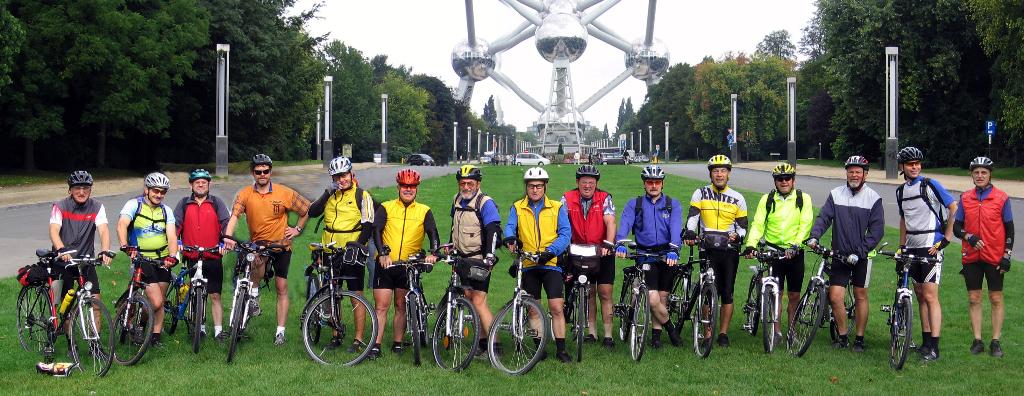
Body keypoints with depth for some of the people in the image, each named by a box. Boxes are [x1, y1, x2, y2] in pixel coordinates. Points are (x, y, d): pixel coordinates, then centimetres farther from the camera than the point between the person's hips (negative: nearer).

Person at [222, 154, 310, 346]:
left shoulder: (284, 193, -7)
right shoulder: (244, 194, -6)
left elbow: (307, 209, 5)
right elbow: (234, 216, -19)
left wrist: (297, 229, 0)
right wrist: (228, 236, -35)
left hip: (281, 245, 1)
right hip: (258, 243, 0)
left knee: (281, 288, 2)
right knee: (257, 259, -37)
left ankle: (280, 331, 11)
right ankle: (254, 294, -11)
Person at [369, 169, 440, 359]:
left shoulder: (424, 211, 7)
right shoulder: (386, 208, 5)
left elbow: (433, 233, -4)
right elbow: (377, 230, -6)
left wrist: (432, 253, -23)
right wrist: (383, 254, -22)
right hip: (385, 264, -1)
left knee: (401, 307, 9)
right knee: (381, 306, -2)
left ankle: (398, 344, 20)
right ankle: (376, 346, 1)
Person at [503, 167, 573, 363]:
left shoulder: (557, 208, 5)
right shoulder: (517, 208, 9)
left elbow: (565, 233, -3)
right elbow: (510, 226, -5)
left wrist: (550, 251, -19)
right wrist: (510, 238, -29)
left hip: (551, 264, -2)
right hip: (528, 266, 2)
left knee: (556, 307, -9)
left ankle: (561, 349, -1)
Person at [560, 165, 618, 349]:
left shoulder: (604, 198, -10)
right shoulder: (568, 199, -6)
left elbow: (610, 222, -21)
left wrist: (608, 244, -35)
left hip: (603, 252, -2)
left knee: (605, 293, -2)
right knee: (588, 292, 8)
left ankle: (608, 335, 4)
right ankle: (592, 332, 17)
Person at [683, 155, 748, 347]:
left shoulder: (737, 198, 6)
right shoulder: (700, 194, 4)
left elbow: (743, 226, 10)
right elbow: (692, 216, -6)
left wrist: (737, 235, -12)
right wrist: (689, 233, -25)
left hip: (730, 250, 1)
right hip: (708, 250, -1)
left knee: (727, 294, 3)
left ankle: (723, 333, 14)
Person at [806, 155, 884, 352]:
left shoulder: (873, 198, -3)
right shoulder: (836, 194, 3)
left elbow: (877, 229, -6)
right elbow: (823, 218, -2)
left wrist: (861, 251, -16)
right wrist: (814, 236, -20)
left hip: (862, 256, -1)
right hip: (839, 254, 2)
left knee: (860, 296, 7)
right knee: (835, 297, -4)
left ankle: (859, 339, 19)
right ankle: (842, 337, 13)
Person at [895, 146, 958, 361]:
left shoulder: (930, 185, -8)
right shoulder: (901, 191, 12)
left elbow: (954, 208, -9)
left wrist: (946, 238, -10)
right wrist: (901, 246, 19)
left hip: (930, 247, -7)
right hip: (912, 248, 7)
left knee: (930, 296, -9)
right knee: (920, 295, 11)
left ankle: (934, 347, -7)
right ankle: (925, 340, 19)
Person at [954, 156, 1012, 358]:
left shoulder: (1001, 198, -2)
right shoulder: (965, 198, 5)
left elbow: (1009, 229, 1)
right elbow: (956, 226, 8)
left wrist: (1007, 256, -5)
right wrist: (969, 237, -13)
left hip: (995, 257, -2)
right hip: (971, 257, 2)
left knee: (996, 299, 4)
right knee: (973, 299, 5)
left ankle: (995, 341, 11)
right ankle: (977, 340, 13)